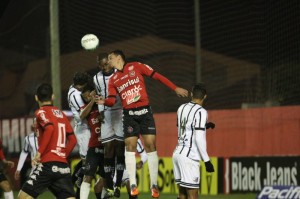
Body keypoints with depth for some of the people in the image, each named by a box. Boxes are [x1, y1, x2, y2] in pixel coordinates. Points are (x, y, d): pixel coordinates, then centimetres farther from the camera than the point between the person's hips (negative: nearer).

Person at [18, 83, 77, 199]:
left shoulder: (41, 112, 0)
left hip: (48, 164, -6)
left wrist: (39, 153, -17)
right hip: (64, 166, 6)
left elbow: (49, 128, -20)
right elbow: (72, 140, 16)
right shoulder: (61, 114, 18)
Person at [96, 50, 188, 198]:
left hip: (145, 111, -2)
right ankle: (133, 184, -3)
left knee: (150, 146, -4)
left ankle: (154, 184, 1)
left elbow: (157, 76, 3)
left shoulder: (136, 67, 4)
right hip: (129, 115, 2)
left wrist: (175, 88, 1)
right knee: (130, 147, -5)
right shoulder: (113, 80, 11)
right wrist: (104, 101, -22)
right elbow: (112, 100, 1)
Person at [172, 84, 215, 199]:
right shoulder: (201, 112, -10)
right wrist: (207, 160, -11)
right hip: (189, 156, -8)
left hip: (178, 153, 8)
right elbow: (199, 139, -16)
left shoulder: (181, 108, 12)